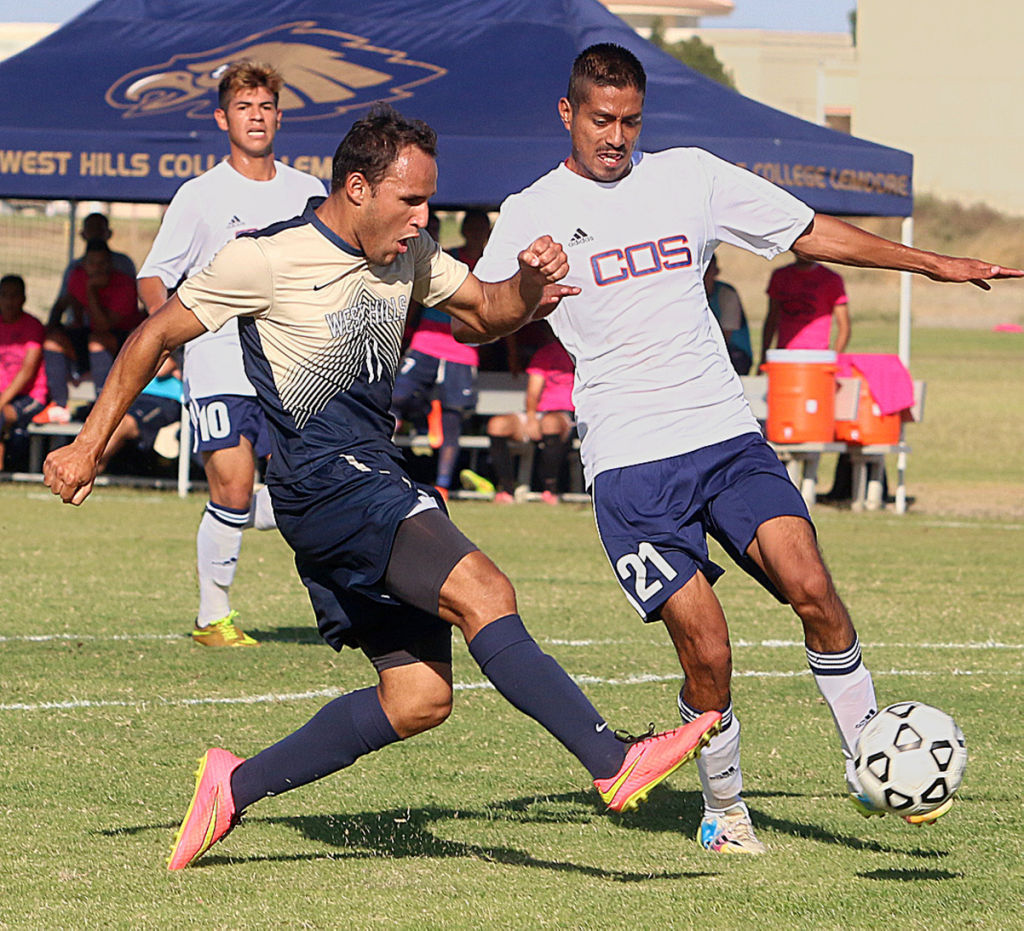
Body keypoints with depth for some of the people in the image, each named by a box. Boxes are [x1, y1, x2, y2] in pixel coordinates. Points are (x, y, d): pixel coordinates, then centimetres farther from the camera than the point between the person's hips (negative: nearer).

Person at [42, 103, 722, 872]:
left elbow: (486, 312, 23)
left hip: (376, 482, 9)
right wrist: (90, 445, 3)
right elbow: (156, 336, 1)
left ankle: (235, 786, 12)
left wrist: (528, 286, -1)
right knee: (484, 596, -24)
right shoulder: (266, 259, -8)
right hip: (324, 484, -9)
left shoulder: (408, 257, 11)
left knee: (421, 699, 3)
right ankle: (616, 764, -33)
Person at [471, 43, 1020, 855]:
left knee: (810, 585, -18)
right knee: (708, 652, -12)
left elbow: (811, 234, 18)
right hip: (629, 459, -3)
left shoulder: (689, 178, 11)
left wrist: (935, 264, 16)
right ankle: (724, 809, 12)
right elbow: (473, 322, -7)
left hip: (728, 434, 3)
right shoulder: (533, 214, 2)